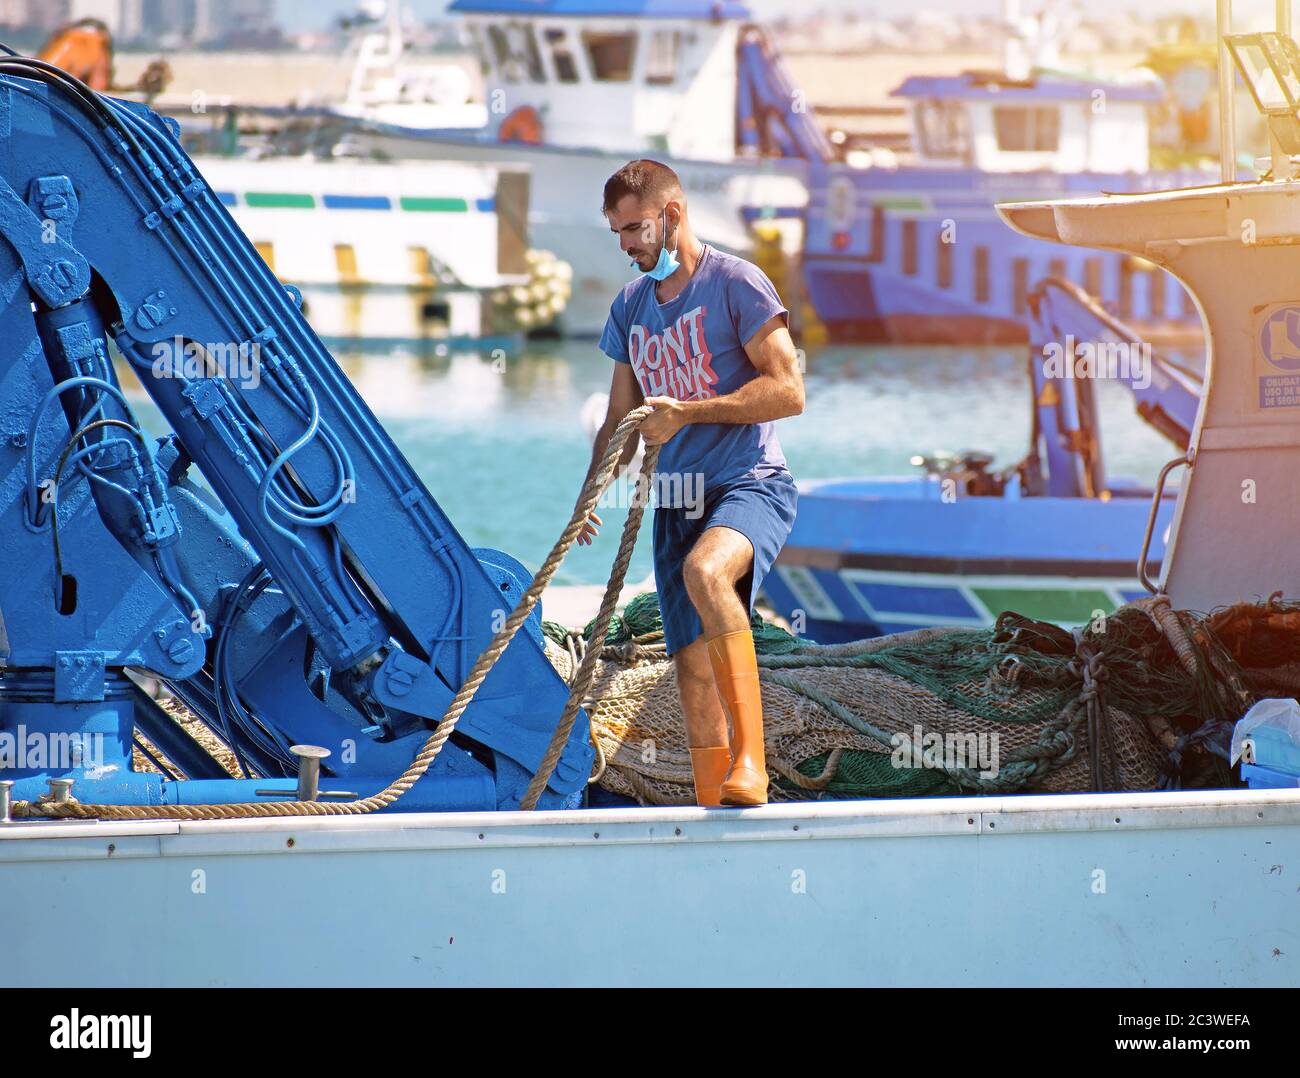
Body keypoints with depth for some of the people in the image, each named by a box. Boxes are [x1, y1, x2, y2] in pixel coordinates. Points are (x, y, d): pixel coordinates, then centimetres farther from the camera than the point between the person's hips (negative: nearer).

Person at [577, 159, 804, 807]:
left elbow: (789, 392, -12)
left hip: (750, 485, -7)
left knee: (705, 571, -37)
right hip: (676, 501, 7)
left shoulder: (736, 284, -6)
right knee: (692, 663, 2)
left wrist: (688, 413, -15)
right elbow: (622, 418, 22)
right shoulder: (631, 306, 15)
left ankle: (750, 758, -37)